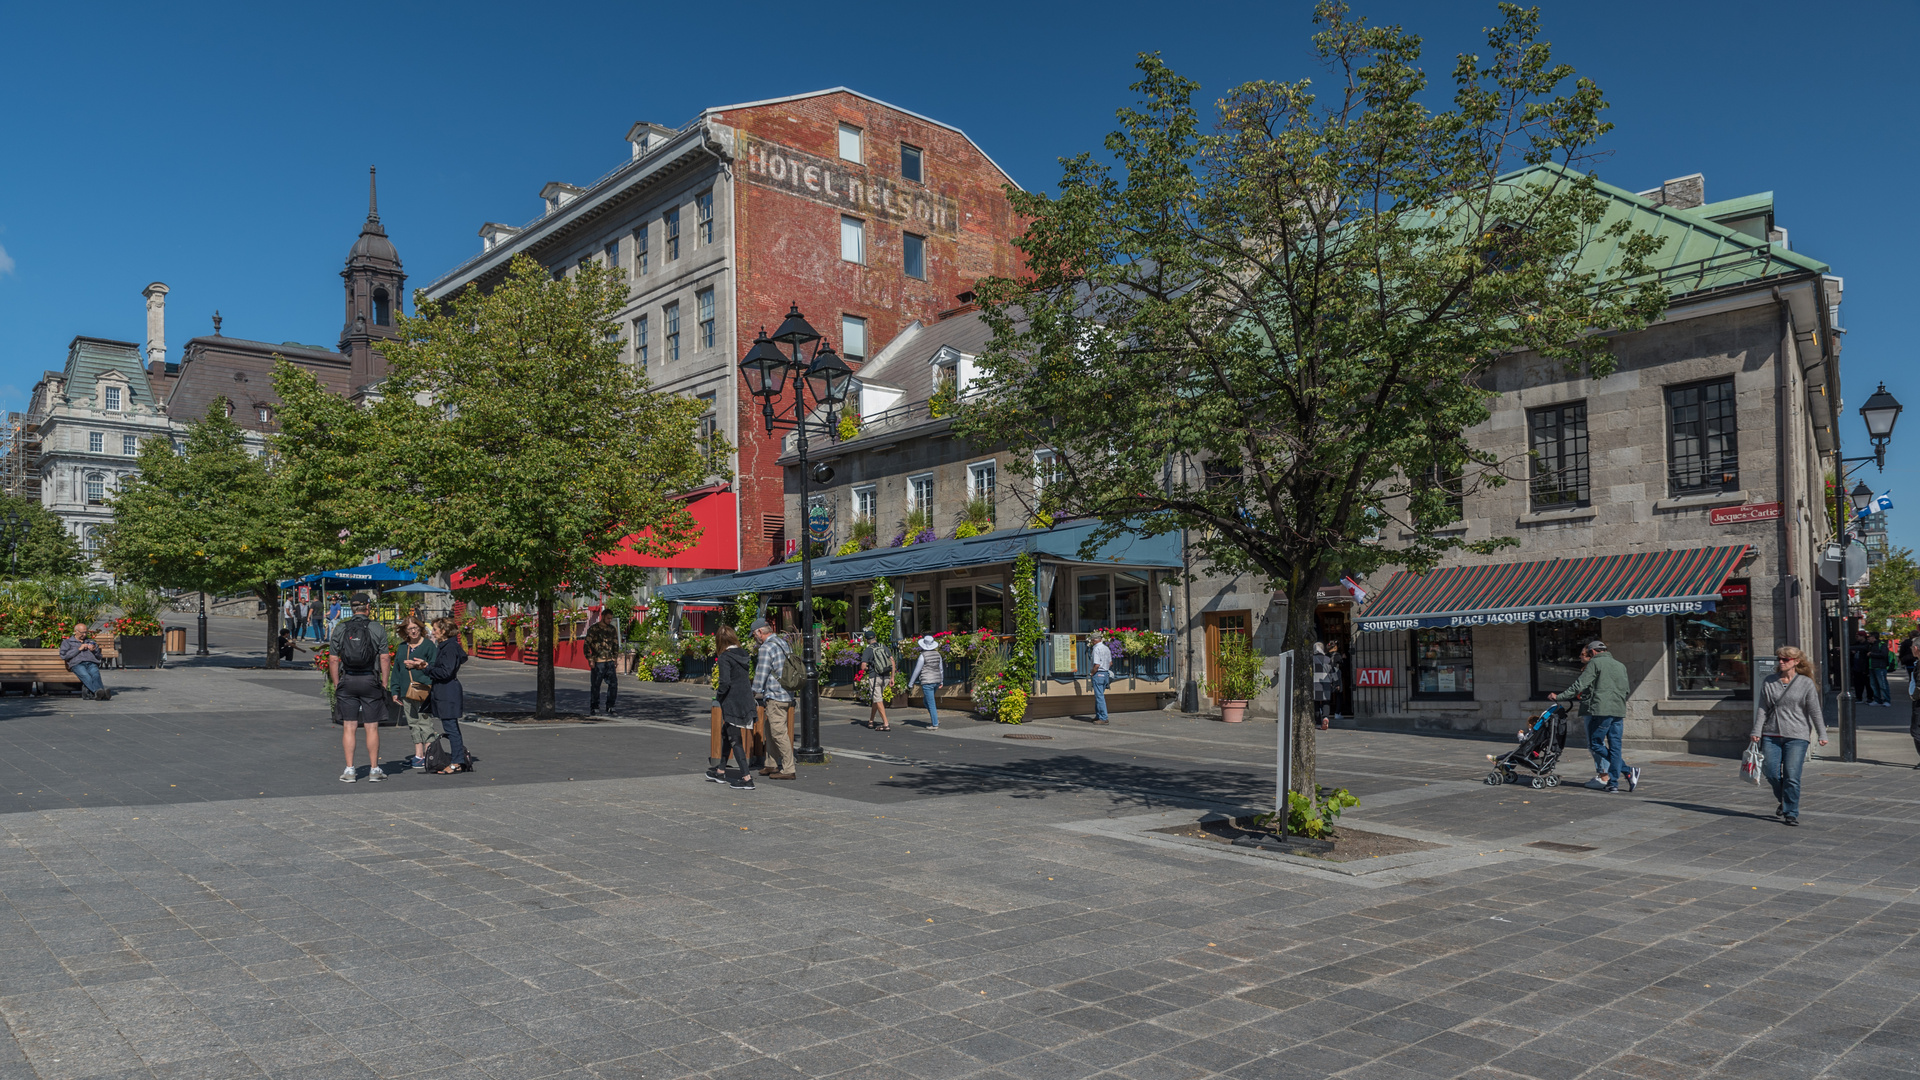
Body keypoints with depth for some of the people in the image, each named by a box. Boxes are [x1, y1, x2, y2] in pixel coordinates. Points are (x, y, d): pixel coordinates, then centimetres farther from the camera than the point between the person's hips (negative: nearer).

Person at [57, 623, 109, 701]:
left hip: (91, 663, 3)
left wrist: (94, 650, 11)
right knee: (85, 676, -39)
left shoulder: (90, 641, 36)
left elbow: (99, 657, 32)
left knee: (95, 674, -37)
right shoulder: (67, 642, 26)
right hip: (77, 664, -3)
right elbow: (63, 655, 7)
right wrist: (79, 649, 2)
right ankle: (99, 691, -63)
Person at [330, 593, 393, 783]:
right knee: (372, 727, 4)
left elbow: (333, 660, 1)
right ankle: (374, 770, 8)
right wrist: (384, 683, 3)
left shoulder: (339, 629, 2)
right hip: (371, 681, -1)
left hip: (347, 681, 1)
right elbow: (385, 659, -5)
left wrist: (336, 684, 9)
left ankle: (349, 770, 6)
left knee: (348, 727, 6)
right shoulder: (378, 629, -3)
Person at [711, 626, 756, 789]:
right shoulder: (743, 654, 9)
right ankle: (721, 772, 33)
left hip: (732, 704, -8)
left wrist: (719, 697, -5)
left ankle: (747, 778, -4)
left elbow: (725, 682, -22)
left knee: (735, 740, -2)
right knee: (726, 734, 23)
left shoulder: (725, 657, -13)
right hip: (747, 701, 8)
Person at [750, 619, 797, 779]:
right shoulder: (784, 643, 14)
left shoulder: (767, 648, -14)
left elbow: (761, 675, -13)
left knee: (779, 733, -5)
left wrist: (755, 693, 0)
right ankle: (773, 764, 25)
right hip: (787, 695, 10)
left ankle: (788, 770, -3)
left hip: (775, 697, -10)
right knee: (770, 730, 18)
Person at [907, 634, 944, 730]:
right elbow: (941, 669, 12)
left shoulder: (923, 656, -14)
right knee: (927, 700, 22)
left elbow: (917, 670, -9)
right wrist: (941, 681, 24)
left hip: (927, 682, -7)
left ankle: (935, 724, 3)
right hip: (936, 680, 7)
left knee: (931, 704, 0)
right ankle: (935, 719, 17)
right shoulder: (937, 654, 4)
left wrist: (911, 683, 0)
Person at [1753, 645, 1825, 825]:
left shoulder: (1806, 683, 0)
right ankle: (1783, 800, 29)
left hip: (1796, 736, -3)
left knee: (1791, 776, -7)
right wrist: (1756, 731, 2)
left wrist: (1822, 734, -2)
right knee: (1771, 773, 2)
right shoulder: (1769, 682, 8)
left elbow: (1815, 711, 1)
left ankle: (1791, 813, 5)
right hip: (1771, 735, 3)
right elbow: (1762, 709, 8)